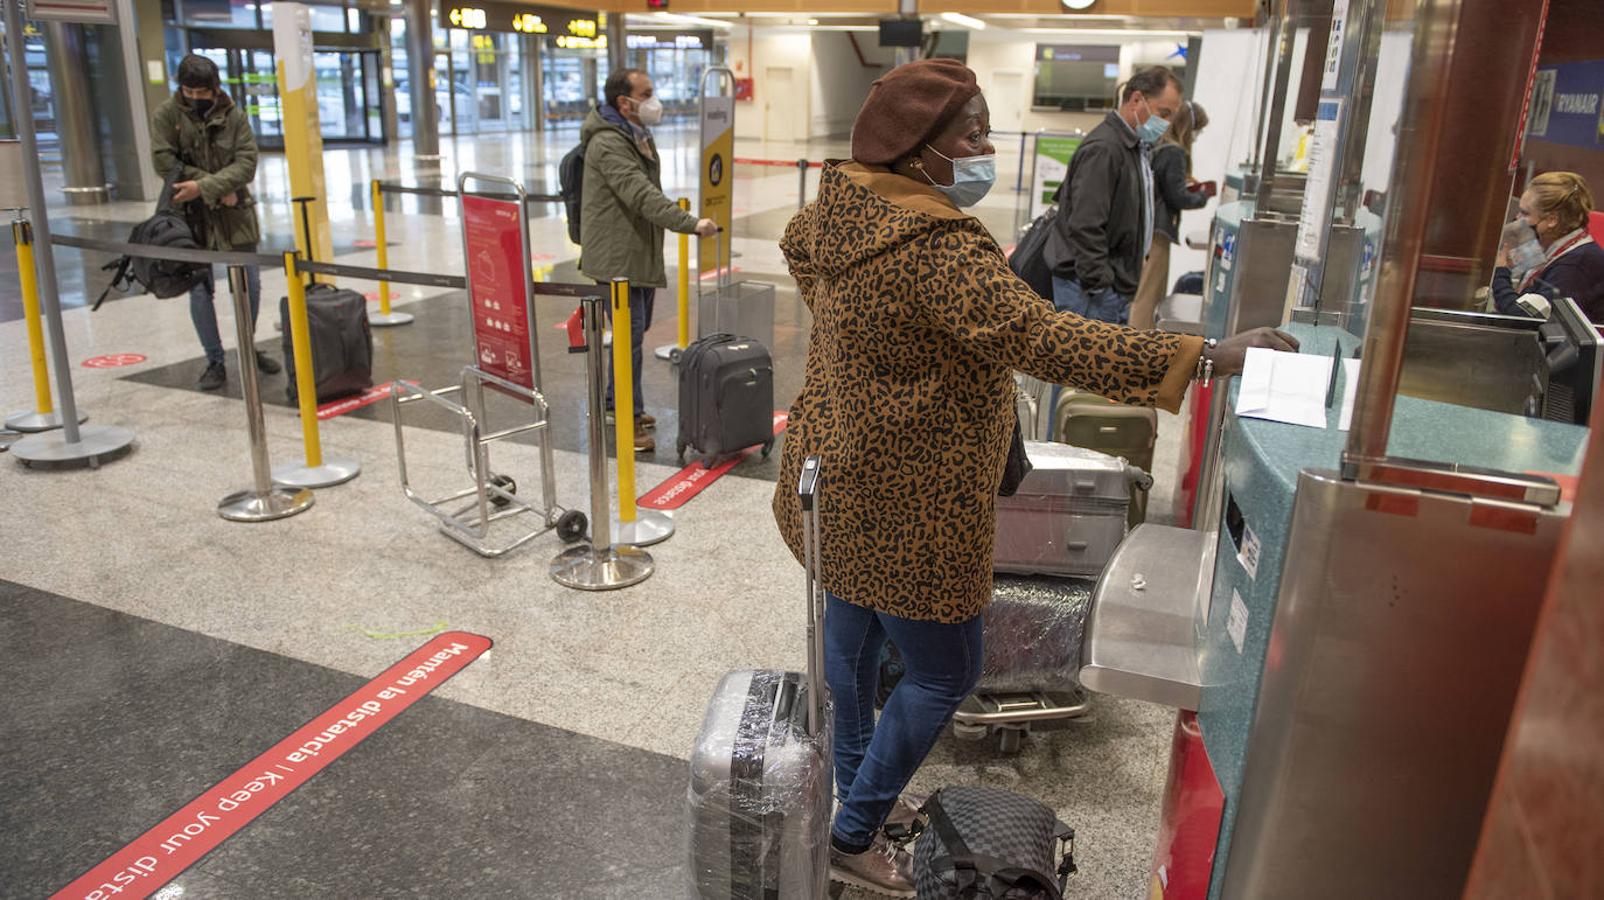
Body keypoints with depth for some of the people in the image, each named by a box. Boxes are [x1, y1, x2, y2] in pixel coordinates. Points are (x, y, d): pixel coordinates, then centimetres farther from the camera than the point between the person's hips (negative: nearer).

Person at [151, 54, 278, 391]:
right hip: (191, 214, -1)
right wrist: (218, 189, -16)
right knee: (200, 290, 0)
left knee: (250, 283, 7)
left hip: (235, 211, 1)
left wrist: (204, 186, -23)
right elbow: (163, 161, -12)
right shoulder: (167, 114, -5)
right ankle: (214, 361, 11)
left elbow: (246, 162, -11)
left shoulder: (233, 114, -3)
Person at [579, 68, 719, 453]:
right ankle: (629, 419, -1)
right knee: (630, 335, -9)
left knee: (636, 330, 18)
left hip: (641, 254, 10)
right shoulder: (608, 144, -19)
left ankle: (617, 403, 33)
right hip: (616, 257, -10)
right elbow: (643, 196, -31)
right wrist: (691, 223, -39)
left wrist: (655, 261, 22)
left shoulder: (640, 136, 15)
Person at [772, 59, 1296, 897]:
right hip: (903, 498, -10)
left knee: (851, 634, 22)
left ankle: (857, 788, 44)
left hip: (843, 473, 10)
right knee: (944, 672, 7)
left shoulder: (846, 207, 3)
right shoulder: (935, 246, -27)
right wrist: (1202, 356, -33)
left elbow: (798, 242, 25)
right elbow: (1042, 338, -35)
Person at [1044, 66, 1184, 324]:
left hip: (1117, 287, 10)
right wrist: (1100, 288, -22)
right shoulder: (1103, 149, -16)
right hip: (1092, 289, -10)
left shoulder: (1135, 147, 18)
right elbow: (1085, 226, -22)